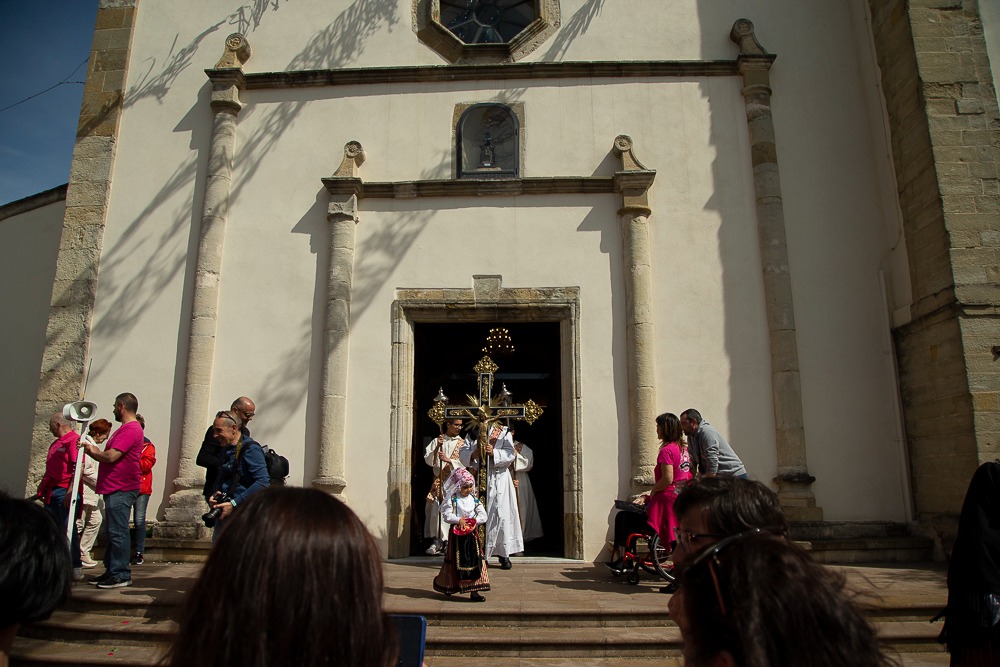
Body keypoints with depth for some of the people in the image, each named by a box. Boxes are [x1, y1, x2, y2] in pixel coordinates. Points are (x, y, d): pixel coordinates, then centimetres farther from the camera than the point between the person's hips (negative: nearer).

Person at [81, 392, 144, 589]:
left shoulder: (131, 429, -14)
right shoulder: (125, 428, 22)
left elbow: (111, 456, -21)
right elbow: (110, 456, 22)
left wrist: (92, 450, -4)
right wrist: (92, 450, 12)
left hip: (121, 489, -11)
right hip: (115, 489, 11)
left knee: (118, 532, -8)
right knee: (113, 532, 14)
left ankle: (121, 575, -4)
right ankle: (112, 572, 21)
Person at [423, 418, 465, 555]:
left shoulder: (463, 443, 6)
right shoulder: (436, 442, 8)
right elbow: (429, 460, 0)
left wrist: (448, 459, -14)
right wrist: (437, 447, -13)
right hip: (439, 481, 1)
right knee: (436, 508, -8)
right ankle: (437, 541, -1)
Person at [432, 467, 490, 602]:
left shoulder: (474, 499, 6)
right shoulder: (452, 499, -6)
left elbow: (483, 515, 4)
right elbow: (447, 515, -14)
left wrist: (476, 520, -15)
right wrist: (458, 520, -26)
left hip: (472, 532, 4)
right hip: (457, 532, -4)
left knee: (474, 559, -1)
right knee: (457, 561, 7)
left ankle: (474, 591, 2)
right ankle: (448, 586, 29)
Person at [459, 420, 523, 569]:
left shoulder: (503, 432, 7)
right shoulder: (471, 434, 13)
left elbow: (510, 454, -4)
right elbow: (462, 454, 4)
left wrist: (494, 453, -20)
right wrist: (473, 454, -17)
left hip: (499, 479, -2)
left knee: (501, 514, -6)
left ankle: (504, 554, 0)